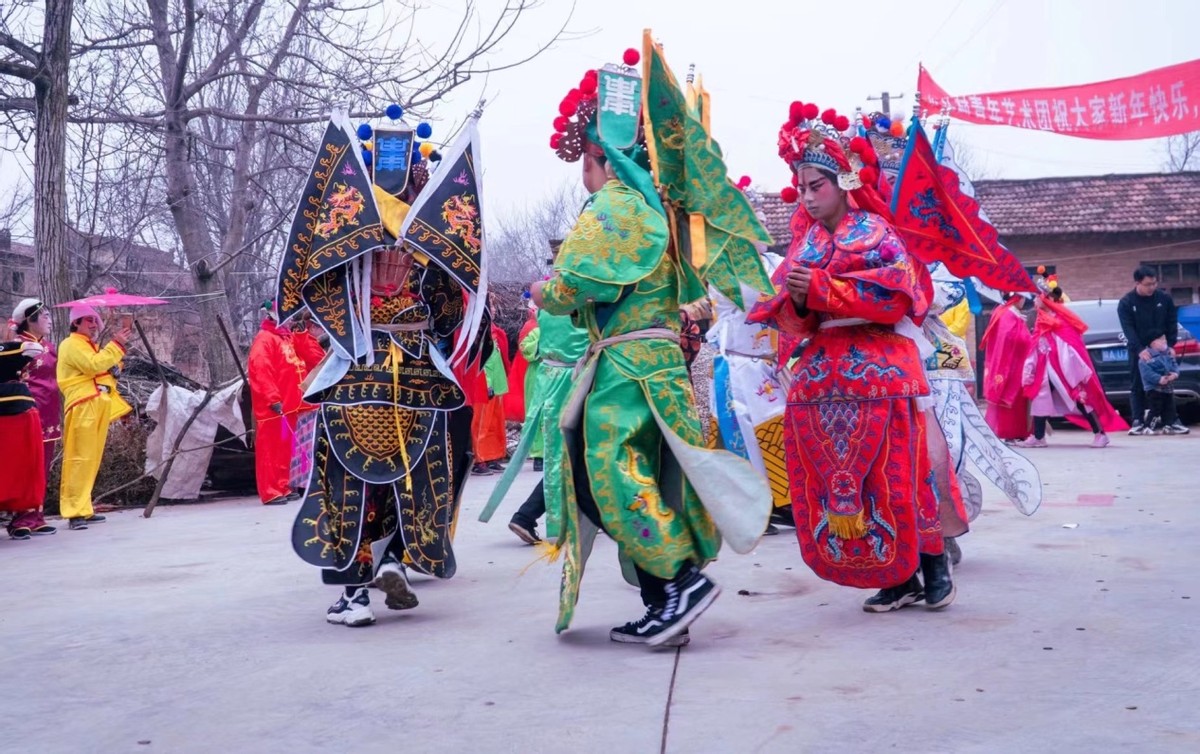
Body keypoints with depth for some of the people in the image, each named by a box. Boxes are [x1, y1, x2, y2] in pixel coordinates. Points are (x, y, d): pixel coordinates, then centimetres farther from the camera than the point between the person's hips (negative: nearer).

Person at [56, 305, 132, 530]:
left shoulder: (91, 345, 26)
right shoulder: (71, 345, -4)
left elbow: (106, 370, 25)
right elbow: (94, 365, -20)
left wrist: (118, 348, 13)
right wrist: (116, 344, -16)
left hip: (99, 406, 10)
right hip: (83, 407, -10)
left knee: (92, 459, 9)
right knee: (79, 458, -13)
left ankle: (84, 509, 12)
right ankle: (75, 513, -16)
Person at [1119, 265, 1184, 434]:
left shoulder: (1165, 298, 0)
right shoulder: (1126, 303, -7)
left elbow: (1172, 324, 3)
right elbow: (1128, 329, -14)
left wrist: (1171, 345, -9)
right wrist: (1139, 349, -26)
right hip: (1138, 351, -1)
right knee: (1138, 387, 1)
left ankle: (1173, 420, 7)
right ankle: (1138, 421, 4)